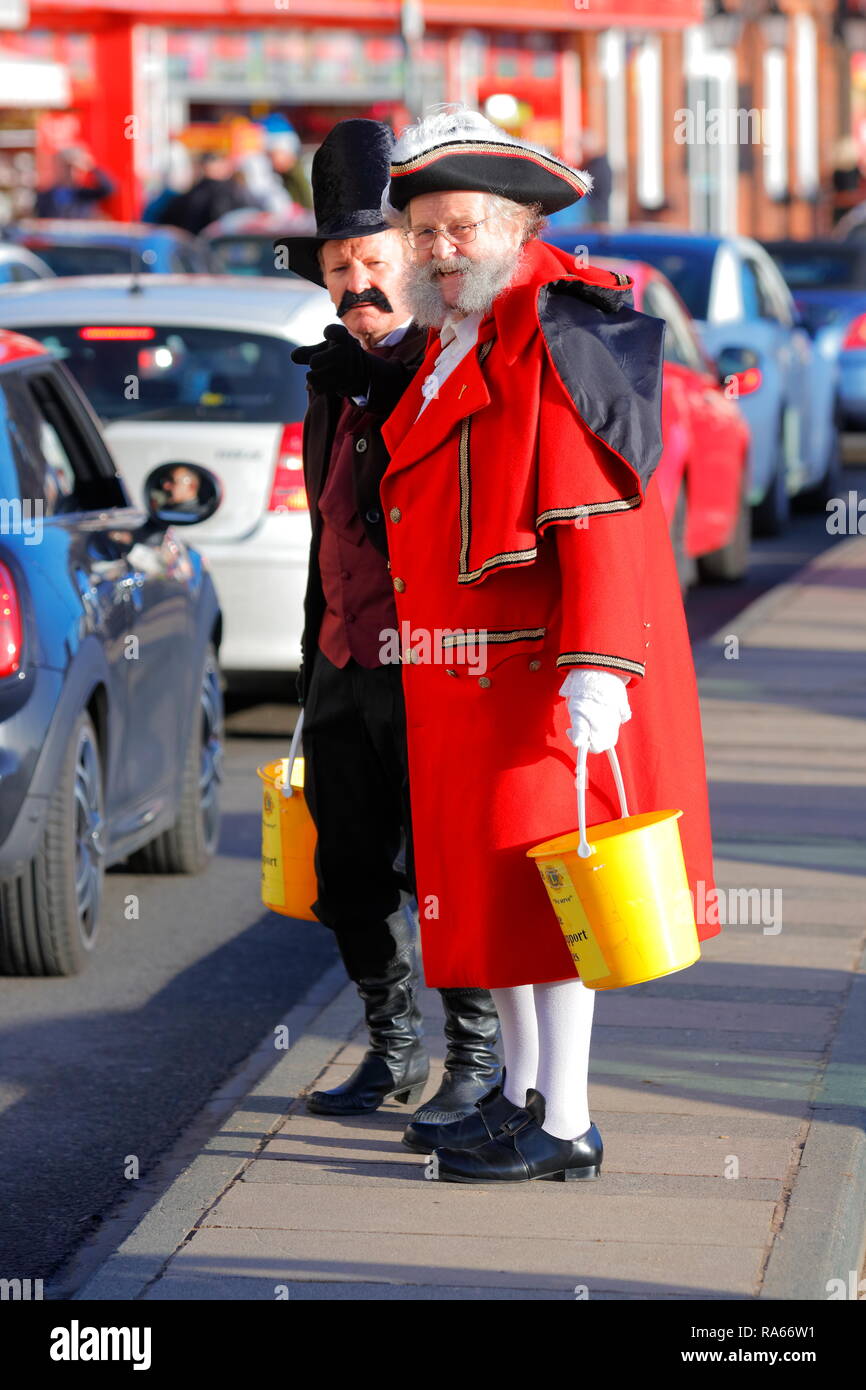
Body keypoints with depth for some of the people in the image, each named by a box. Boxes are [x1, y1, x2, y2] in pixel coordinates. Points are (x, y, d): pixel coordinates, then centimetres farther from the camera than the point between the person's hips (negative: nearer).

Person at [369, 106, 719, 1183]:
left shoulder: (557, 340, -14)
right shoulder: (451, 349, 15)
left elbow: (600, 517, -21)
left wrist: (595, 669, -27)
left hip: (543, 670, -9)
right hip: (469, 671, 10)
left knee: (542, 881, -7)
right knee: (489, 882, 15)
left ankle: (565, 1129, -2)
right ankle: (521, 1095, 27)